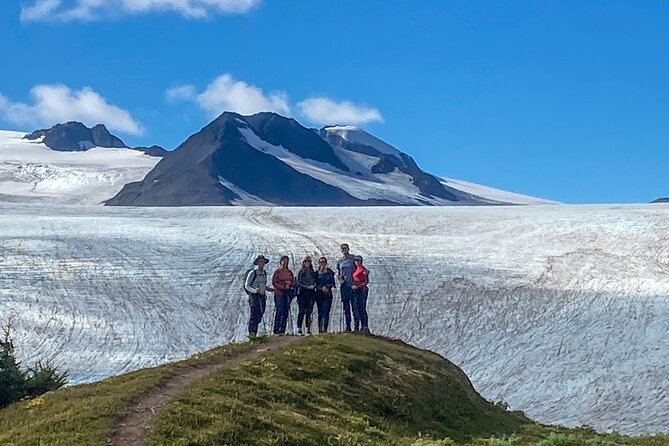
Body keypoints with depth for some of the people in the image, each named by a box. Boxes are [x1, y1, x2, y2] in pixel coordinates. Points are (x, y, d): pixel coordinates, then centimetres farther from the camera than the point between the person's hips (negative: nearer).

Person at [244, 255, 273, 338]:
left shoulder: (264, 273, 12)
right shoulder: (252, 273, -8)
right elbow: (247, 286, -6)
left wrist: (269, 288, 8)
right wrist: (254, 291, -21)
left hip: (262, 297, 7)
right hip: (254, 296, -6)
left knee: (259, 315, 5)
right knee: (254, 315, -15)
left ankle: (254, 333, 11)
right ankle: (251, 332, -16)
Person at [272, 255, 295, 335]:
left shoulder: (290, 272, 16)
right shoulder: (277, 271, 1)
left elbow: (293, 283, 13)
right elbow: (274, 283, -5)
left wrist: (289, 284, -8)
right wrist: (283, 287, -14)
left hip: (288, 293, 5)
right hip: (279, 292, -5)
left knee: (286, 311, 1)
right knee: (279, 310, -12)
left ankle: (283, 330, 3)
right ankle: (276, 330, -12)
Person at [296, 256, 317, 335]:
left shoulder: (313, 272, 15)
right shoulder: (301, 272, 4)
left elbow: (315, 282, 19)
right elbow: (299, 283, -1)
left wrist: (314, 285, -4)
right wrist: (308, 287, -11)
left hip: (311, 293, 3)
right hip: (302, 292, -3)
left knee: (309, 311, 2)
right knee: (302, 311, -9)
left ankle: (308, 329, 4)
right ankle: (299, 329, -9)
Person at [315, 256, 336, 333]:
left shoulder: (329, 272, 9)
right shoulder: (317, 273, 13)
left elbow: (332, 283, 4)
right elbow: (316, 284, 6)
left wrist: (327, 287, -12)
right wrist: (322, 288, -10)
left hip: (327, 294, -2)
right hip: (319, 294, 2)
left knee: (326, 311, -13)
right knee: (320, 311, 0)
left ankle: (325, 329, -19)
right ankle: (320, 329, 0)